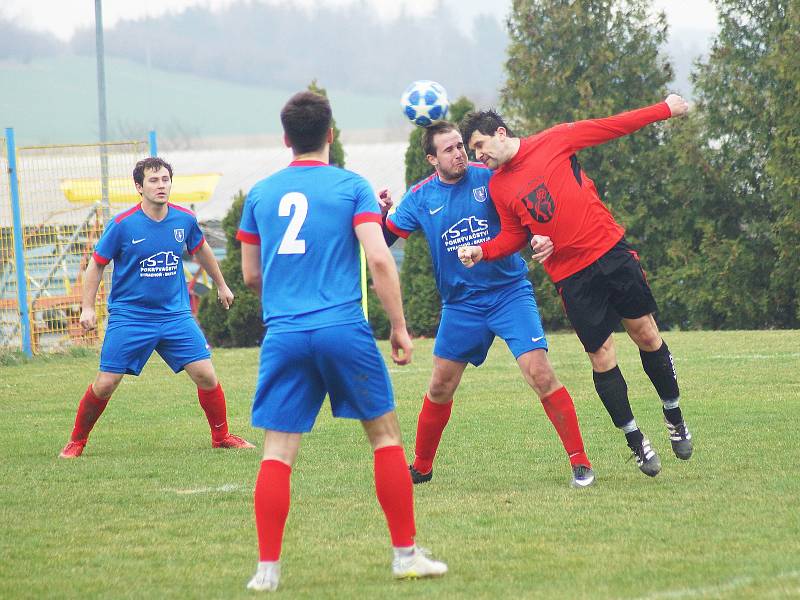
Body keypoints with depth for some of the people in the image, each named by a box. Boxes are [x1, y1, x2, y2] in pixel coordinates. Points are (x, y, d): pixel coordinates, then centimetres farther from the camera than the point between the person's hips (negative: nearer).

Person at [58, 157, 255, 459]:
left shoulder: (185, 219, -1)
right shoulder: (123, 224, -11)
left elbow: (201, 250, 20)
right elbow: (96, 264, 0)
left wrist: (221, 285, 30)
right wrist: (87, 307, -7)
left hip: (175, 315, 3)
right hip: (129, 317, -3)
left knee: (206, 375, -6)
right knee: (105, 385, -4)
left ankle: (221, 436, 13)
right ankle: (76, 442, 16)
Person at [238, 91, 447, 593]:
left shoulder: (260, 194, 11)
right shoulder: (351, 186, 1)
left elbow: (251, 275, 17)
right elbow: (379, 259, -8)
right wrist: (399, 326, -2)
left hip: (284, 337, 2)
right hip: (344, 331, -2)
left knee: (278, 452, 3)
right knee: (386, 435, 11)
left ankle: (268, 568, -3)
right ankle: (406, 554, 12)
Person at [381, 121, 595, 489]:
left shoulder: (489, 178, -7)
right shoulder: (420, 197, 0)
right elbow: (385, 238, 5)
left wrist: (543, 238, -24)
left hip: (510, 293, -3)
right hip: (460, 303, 3)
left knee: (540, 376, -15)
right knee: (440, 388, 9)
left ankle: (580, 462, -8)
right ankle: (420, 468, 28)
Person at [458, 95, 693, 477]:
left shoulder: (553, 142, -1)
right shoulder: (497, 187, 7)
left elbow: (611, 127, 4)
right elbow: (515, 236, 13)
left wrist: (666, 109, 7)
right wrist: (481, 251, -5)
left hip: (612, 252, -1)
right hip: (571, 276, 1)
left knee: (646, 334, 3)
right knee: (601, 356, -1)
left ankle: (674, 416, 22)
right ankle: (635, 441, 10)